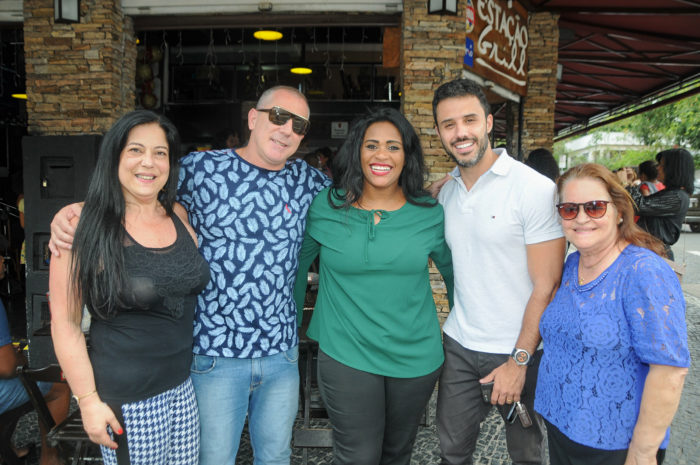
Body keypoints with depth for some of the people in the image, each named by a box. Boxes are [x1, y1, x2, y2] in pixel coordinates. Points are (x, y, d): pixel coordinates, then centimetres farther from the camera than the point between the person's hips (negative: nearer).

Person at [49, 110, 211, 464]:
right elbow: (65, 322, -9)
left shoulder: (179, 216, 3)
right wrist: (88, 401, -11)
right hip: (125, 401, -5)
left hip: (185, 388, 5)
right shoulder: (86, 228, -11)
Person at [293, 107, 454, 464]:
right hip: (345, 355, -2)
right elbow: (298, 263, 6)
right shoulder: (324, 207, -7)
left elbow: (452, 270, 10)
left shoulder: (429, 214, -4)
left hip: (416, 356, 2)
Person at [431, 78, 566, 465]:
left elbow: (546, 287, -15)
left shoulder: (536, 189, -15)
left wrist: (519, 361, -15)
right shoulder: (446, 191, 4)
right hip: (458, 346, 5)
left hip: (517, 351, -4)